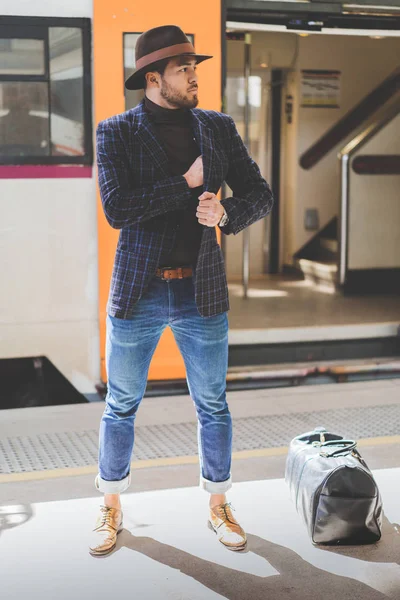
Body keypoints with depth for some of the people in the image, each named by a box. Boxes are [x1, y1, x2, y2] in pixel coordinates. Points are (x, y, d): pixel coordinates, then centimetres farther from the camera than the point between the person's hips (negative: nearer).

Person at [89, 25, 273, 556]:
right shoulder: (116, 132, -3)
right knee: (121, 406, 9)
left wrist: (226, 213, -15)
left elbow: (260, 196, 6)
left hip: (202, 293, 2)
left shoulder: (218, 128, 6)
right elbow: (116, 209, -17)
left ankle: (218, 506, 28)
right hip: (138, 293, -2)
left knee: (213, 406, 10)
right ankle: (111, 507, 28)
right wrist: (188, 182, -16)